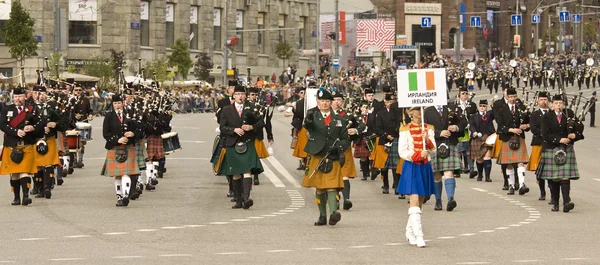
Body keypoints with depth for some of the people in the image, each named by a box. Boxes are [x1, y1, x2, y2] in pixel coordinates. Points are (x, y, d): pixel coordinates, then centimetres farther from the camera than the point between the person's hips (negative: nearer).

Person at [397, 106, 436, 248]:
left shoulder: (429, 129, 9)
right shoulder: (405, 130, -2)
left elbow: (433, 150, 3)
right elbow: (402, 152, -7)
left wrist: (427, 139, -15)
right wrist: (418, 155, -19)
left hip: (425, 167, 5)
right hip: (411, 168, -5)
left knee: (420, 202, 9)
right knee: (414, 201, -14)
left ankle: (410, 233, 21)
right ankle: (418, 236, -19)